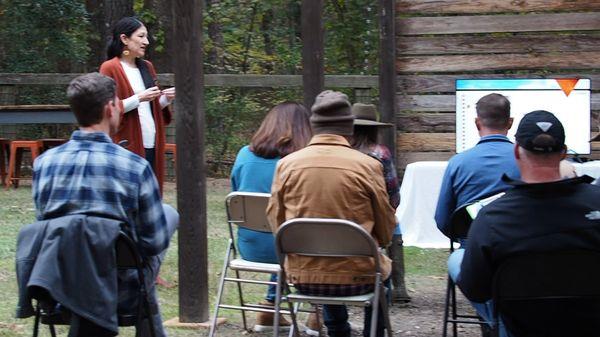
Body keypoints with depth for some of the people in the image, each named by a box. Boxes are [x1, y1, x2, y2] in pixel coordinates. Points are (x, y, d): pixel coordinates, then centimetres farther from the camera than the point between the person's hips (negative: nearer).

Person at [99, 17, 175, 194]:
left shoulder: (147, 67, 17)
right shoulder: (110, 68, -4)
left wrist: (166, 98, 3)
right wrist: (139, 98, -18)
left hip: (151, 143, 6)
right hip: (126, 144, -6)